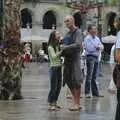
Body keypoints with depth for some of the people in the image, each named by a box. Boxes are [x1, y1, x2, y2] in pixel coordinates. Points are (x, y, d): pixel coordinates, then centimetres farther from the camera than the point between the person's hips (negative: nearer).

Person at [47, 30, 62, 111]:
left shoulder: (58, 46, 14)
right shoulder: (50, 47, -9)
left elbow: (61, 55, 14)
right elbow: (54, 56, -19)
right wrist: (61, 51, -19)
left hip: (59, 67, 8)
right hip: (54, 68, -8)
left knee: (58, 86, 9)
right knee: (54, 87, -6)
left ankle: (54, 103, 18)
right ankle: (51, 104, -2)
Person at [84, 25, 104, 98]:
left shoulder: (97, 38, 16)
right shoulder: (87, 38, -7)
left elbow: (102, 47, 9)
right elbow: (89, 48, -17)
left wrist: (96, 46, -11)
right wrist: (98, 47, -3)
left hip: (96, 57, 7)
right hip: (90, 57, -7)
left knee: (94, 76, 10)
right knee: (89, 76, -6)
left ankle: (95, 92, 14)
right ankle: (87, 93, -3)